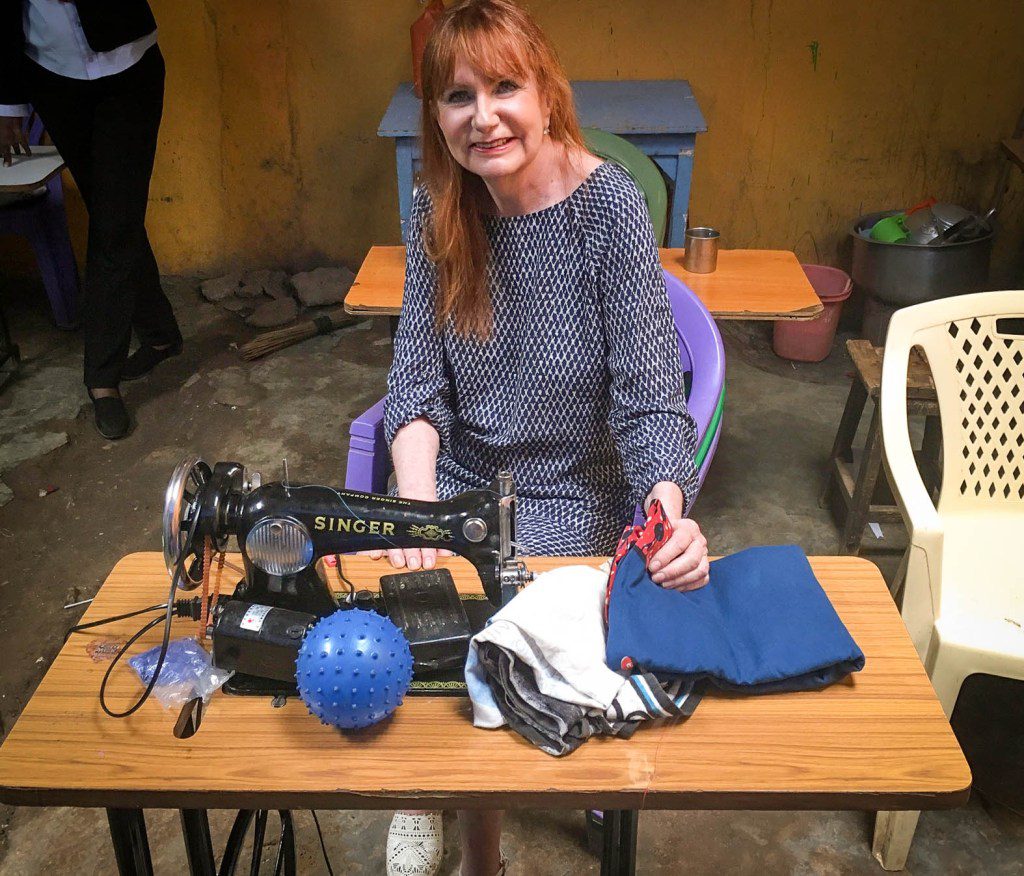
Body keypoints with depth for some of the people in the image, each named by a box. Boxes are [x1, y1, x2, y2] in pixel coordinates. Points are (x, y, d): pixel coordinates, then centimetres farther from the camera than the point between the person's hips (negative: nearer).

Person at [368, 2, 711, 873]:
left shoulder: (609, 209, -17)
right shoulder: (441, 210, -3)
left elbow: (649, 400, -19)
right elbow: (419, 376, -5)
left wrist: (669, 514, -37)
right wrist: (415, 494, -23)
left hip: (571, 493, -3)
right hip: (462, 475, 4)